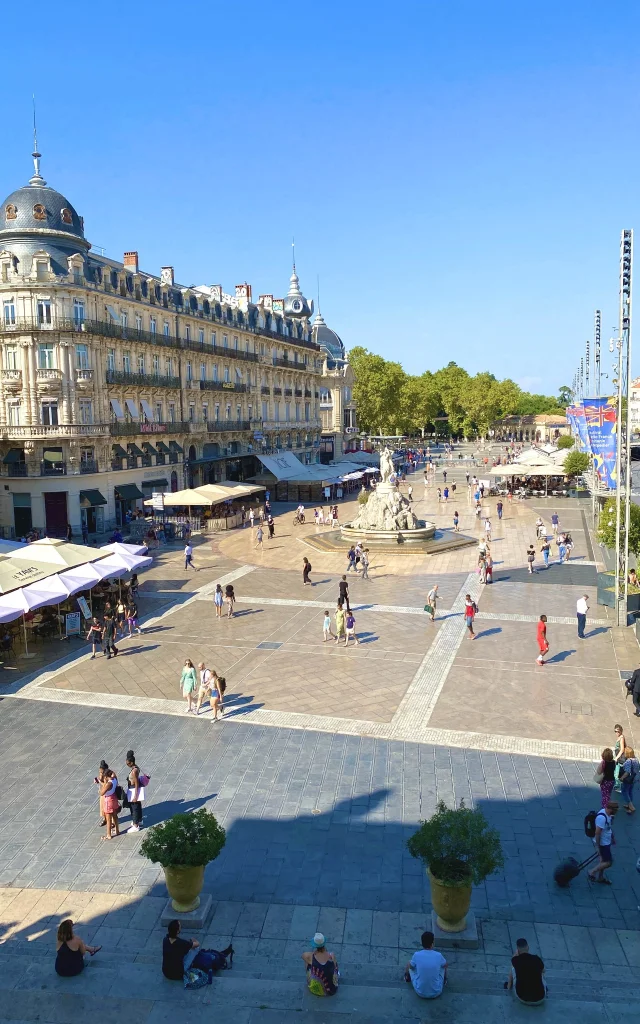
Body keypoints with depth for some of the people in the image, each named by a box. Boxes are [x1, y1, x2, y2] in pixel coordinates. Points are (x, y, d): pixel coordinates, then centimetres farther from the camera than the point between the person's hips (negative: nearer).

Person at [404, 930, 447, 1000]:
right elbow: (445, 965, 8)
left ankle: (407, 977, 53)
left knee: (410, 965, 22)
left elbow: (411, 967, 4)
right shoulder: (438, 955, -16)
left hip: (420, 993, 0)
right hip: (436, 993, 0)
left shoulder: (417, 955, -18)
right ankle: (444, 980, 52)